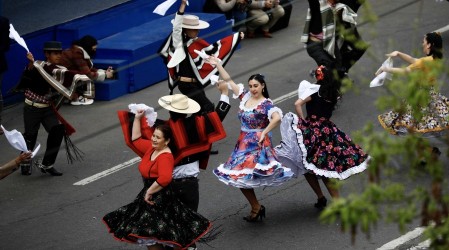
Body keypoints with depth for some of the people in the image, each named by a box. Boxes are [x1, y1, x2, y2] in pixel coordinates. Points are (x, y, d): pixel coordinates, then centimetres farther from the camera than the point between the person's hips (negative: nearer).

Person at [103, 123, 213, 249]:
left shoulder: (165, 157, -23)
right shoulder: (151, 148, 5)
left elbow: (164, 179, -40)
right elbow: (136, 140, 24)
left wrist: (150, 191, -28)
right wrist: (137, 118, 18)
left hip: (160, 200, -9)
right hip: (149, 196, 9)